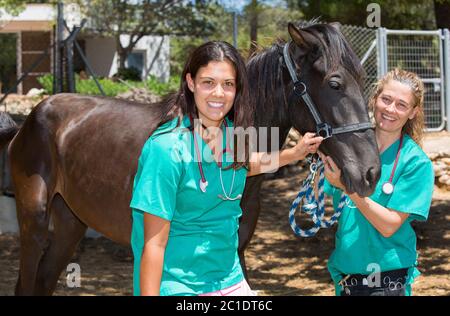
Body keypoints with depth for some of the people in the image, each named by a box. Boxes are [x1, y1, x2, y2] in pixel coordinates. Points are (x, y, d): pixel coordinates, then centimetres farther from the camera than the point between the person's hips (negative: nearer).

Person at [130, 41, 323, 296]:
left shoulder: (233, 133, -3)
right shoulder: (167, 148, -21)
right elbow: (154, 244, -20)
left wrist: (295, 153, 17)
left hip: (230, 280, 6)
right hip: (177, 286, -6)